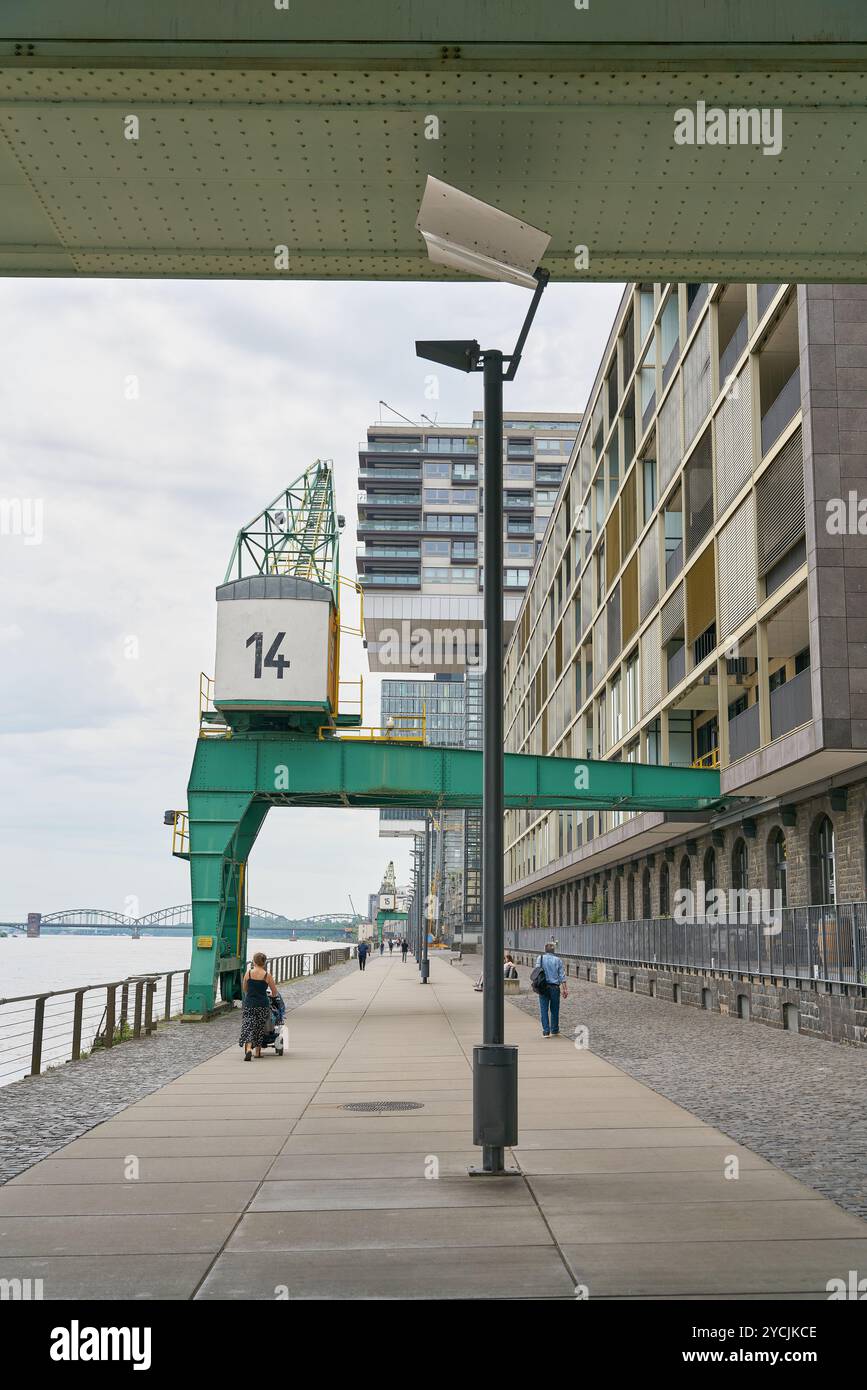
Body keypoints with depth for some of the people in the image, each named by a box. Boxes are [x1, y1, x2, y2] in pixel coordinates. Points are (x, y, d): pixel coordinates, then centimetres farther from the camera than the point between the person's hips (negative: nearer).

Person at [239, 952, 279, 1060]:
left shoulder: (248, 973, -1)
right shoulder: (267, 975, -4)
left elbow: (244, 989, 13)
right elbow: (274, 991, 5)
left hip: (249, 1004, 0)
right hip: (263, 1005, 0)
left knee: (248, 1027, 0)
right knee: (260, 1028, 14)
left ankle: (248, 1049, -21)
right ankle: (258, 1051, 23)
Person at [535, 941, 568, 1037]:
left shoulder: (540, 958, 0)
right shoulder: (558, 960, 1)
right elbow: (562, 976, -1)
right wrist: (565, 989, 2)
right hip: (554, 987, 1)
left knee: (544, 1009, 2)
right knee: (554, 1009, 12)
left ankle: (546, 1031, -2)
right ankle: (554, 1030, 19)